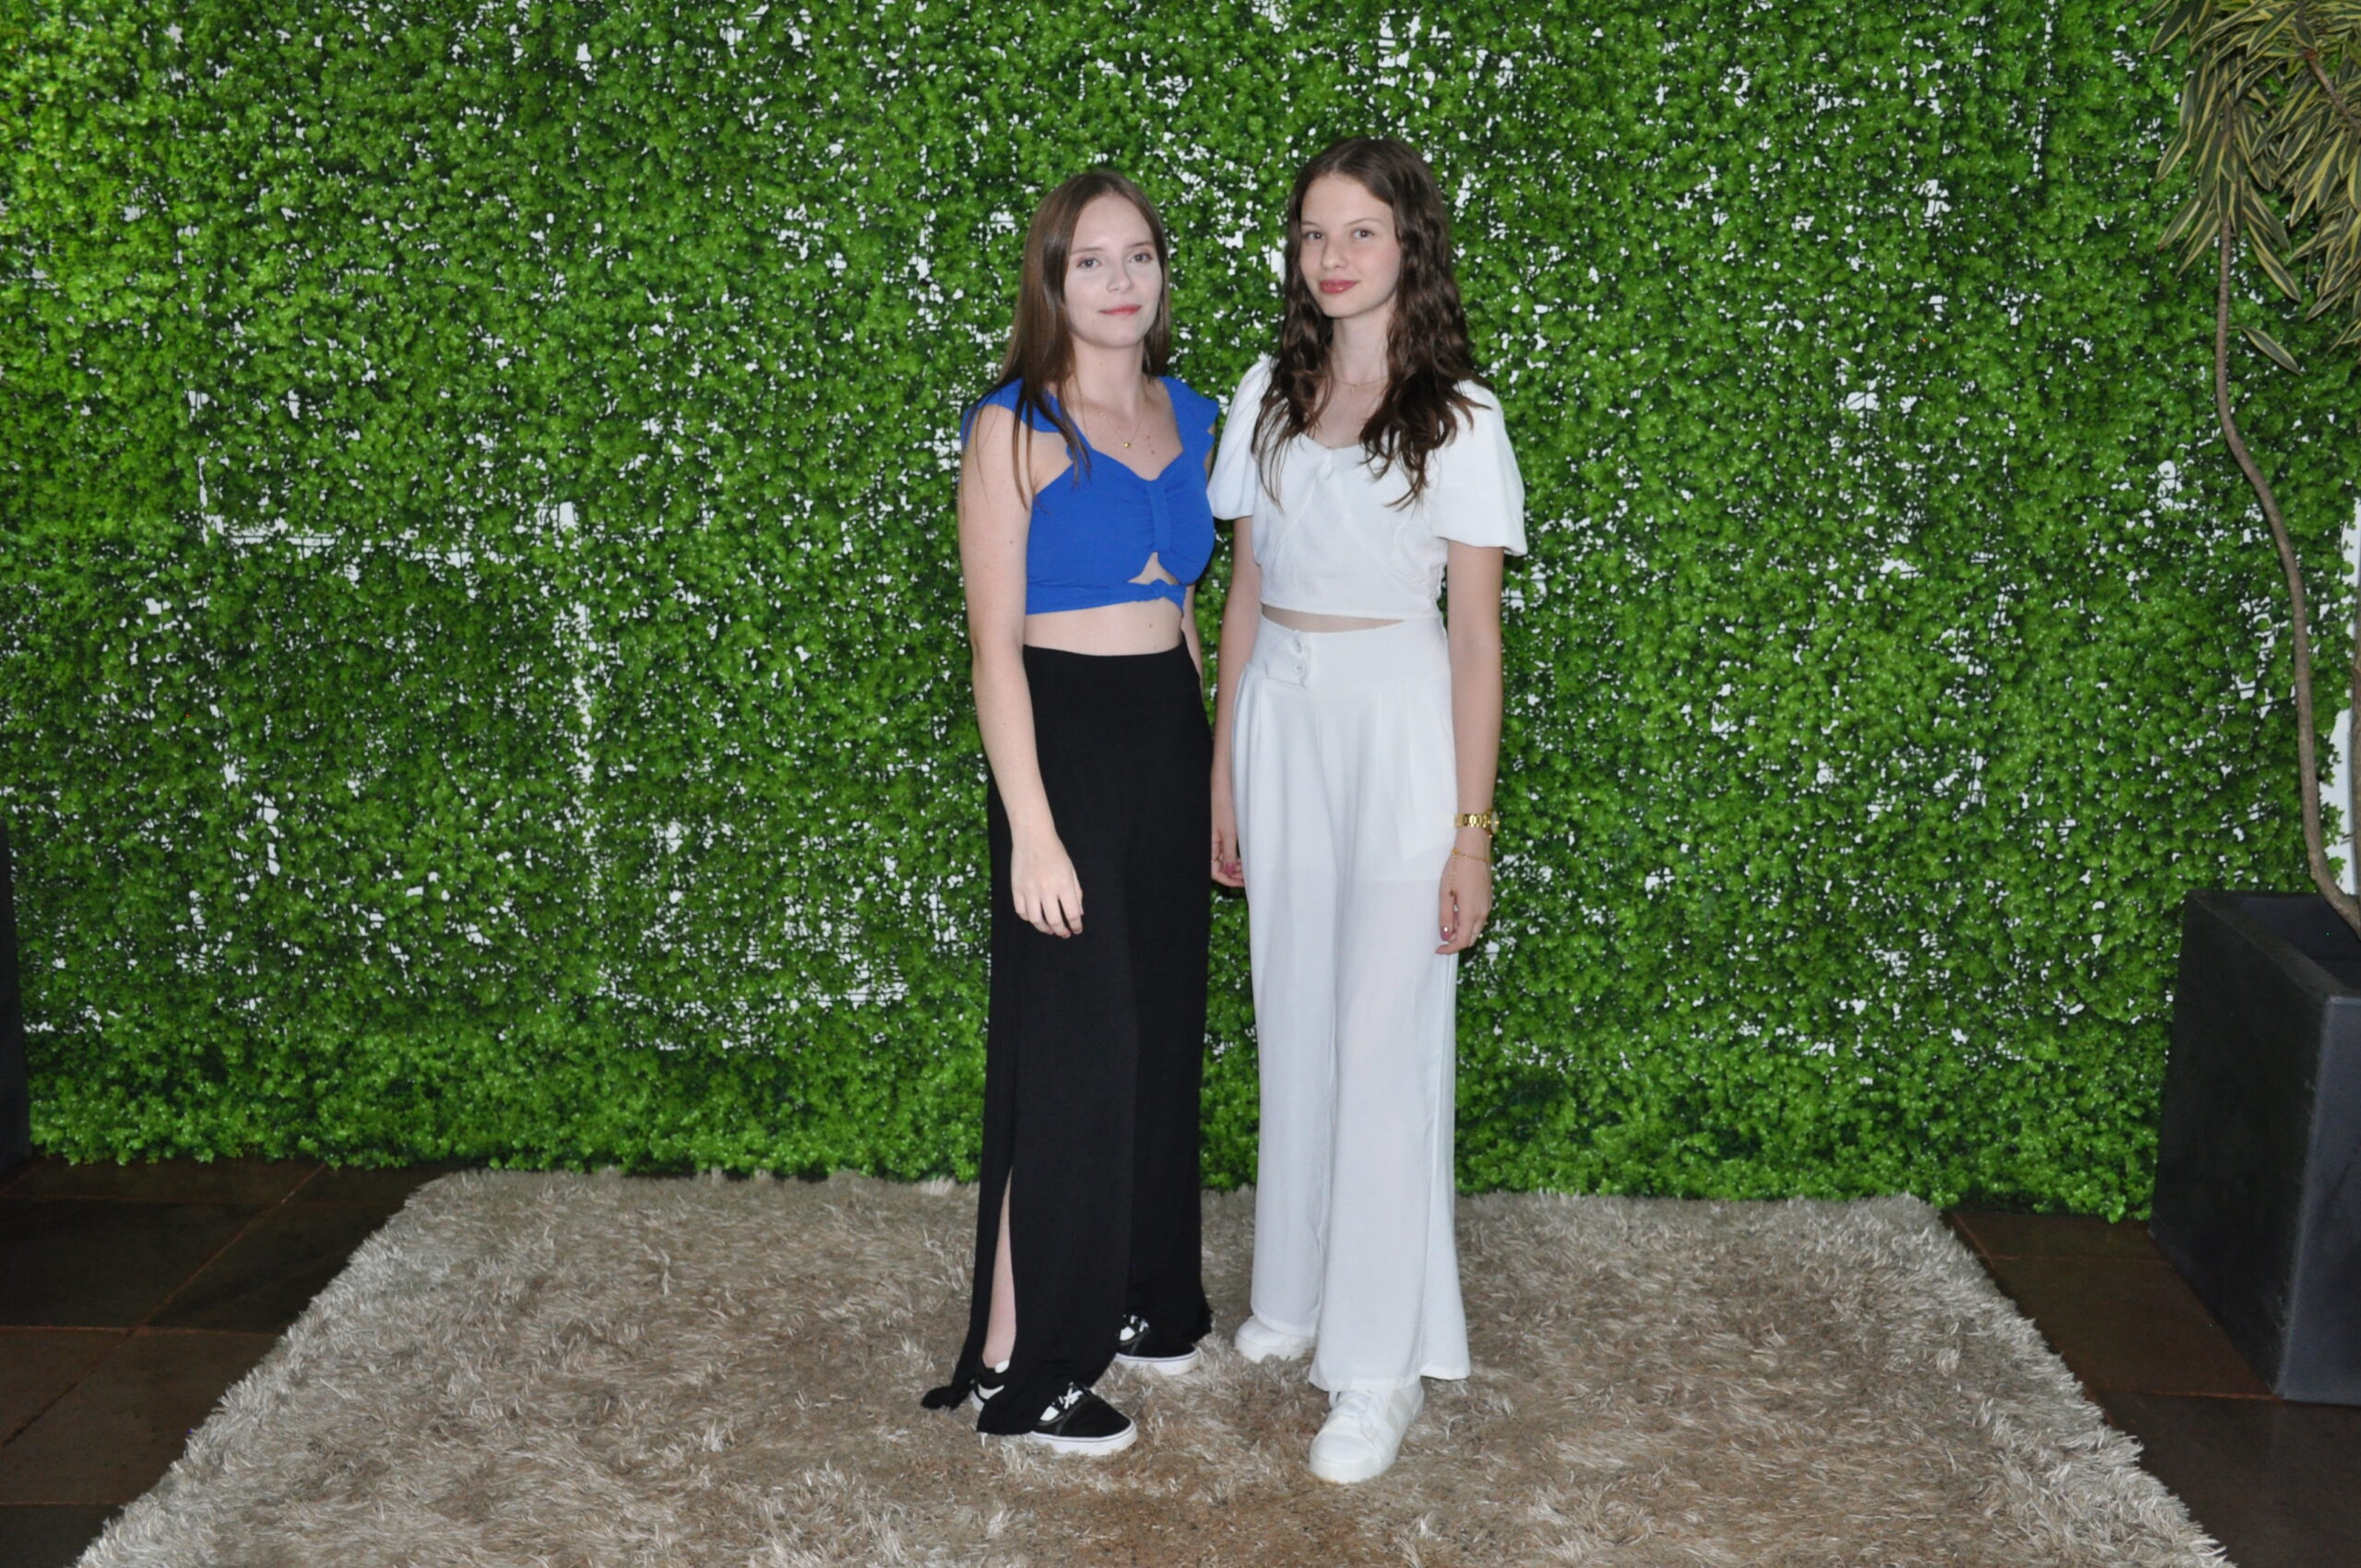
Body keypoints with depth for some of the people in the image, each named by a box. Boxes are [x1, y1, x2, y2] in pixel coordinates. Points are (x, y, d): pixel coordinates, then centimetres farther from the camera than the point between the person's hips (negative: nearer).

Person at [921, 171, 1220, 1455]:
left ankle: (1133, 1295, 31)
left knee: (1161, 1027, 13)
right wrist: (1032, 830, -18)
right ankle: (1014, 1366, 10)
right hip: (1063, 736, -6)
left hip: (1171, 735, 7)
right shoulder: (1015, 427, -9)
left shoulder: (1189, 419, 10)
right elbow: (993, 640, -13)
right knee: (1070, 1047, -3)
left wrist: (1214, 765, 13)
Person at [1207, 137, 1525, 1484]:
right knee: (1295, 1026, 13)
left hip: (1396, 729, -5)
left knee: (1385, 1041, -1)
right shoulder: (1271, 396, 8)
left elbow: (1478, 638, -7)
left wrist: (1471, 832, -10)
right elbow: (1246, 591, 11)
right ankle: (1300, 1288, 32)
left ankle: (1382, 1362, 11)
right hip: (1277, 718, 5)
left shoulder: (1458, 418, -6)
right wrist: (1222, 775, 10)